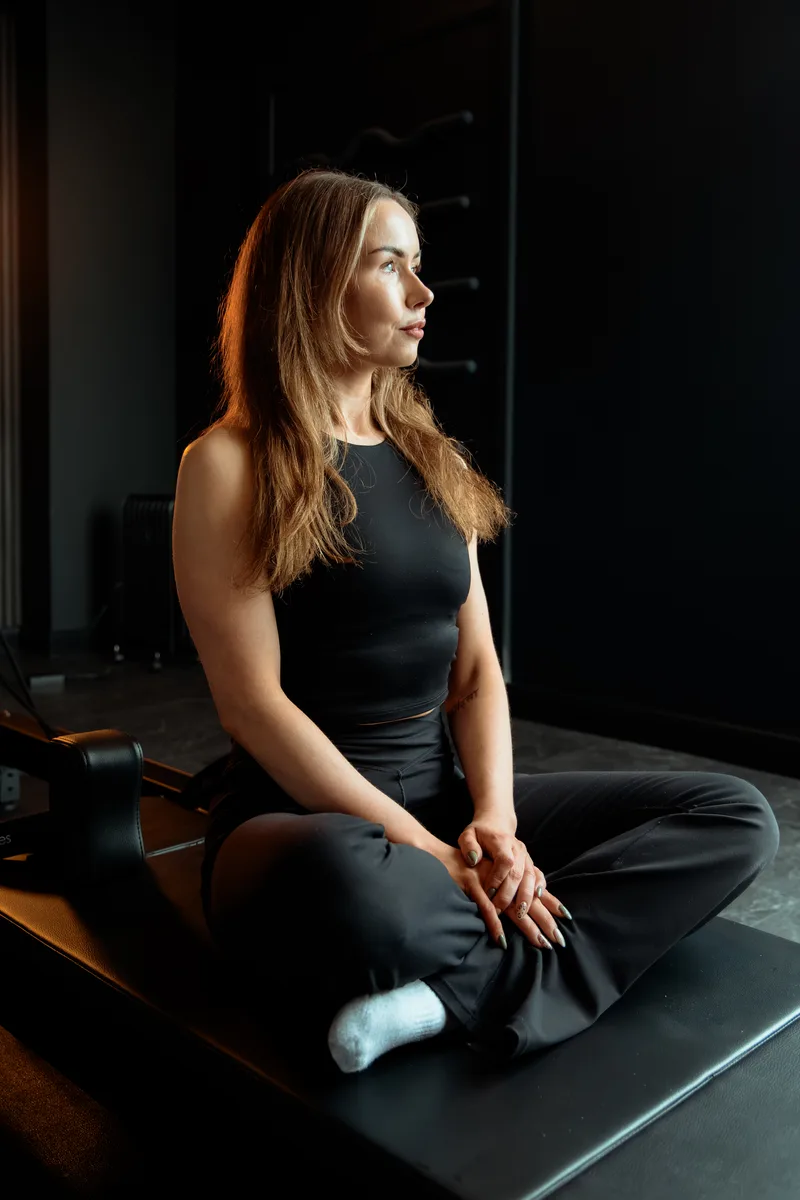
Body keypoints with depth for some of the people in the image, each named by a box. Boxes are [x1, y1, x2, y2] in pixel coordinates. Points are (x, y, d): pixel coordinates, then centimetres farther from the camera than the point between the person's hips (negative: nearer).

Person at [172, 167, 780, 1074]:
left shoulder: (433, 459, 12)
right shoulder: (231, 464, -6)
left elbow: (475, 665, 8)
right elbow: (252, 701, -14)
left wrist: (495, 819, -10)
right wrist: (432, 853, -19)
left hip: (444, 791, 6)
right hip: (303, 811, -6)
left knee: (738, 817, -8)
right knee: (349, 883, -43)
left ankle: (462, 987, -22)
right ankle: (533, 956, -12)